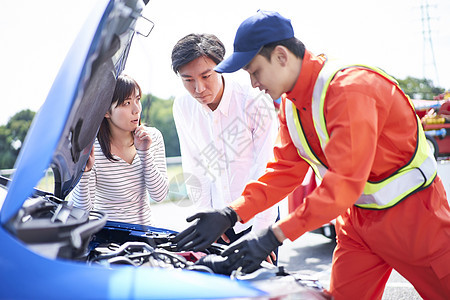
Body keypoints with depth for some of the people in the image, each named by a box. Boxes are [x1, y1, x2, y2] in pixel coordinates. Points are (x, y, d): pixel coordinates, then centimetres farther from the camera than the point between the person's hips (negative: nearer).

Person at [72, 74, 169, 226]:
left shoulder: (153, 137, 0)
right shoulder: (91, 148, -13)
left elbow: (159, 195, -5)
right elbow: (82, 211, -12)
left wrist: (145, 152, -14)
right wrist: (84, 172, -27)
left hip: (143, 231, 3)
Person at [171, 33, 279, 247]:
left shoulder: (256, 102, -18)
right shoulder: (182, 108, -4)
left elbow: (267, 172, -17)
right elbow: (193, 169, 4)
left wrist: (259, 232, -19)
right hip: (218, 218, 3)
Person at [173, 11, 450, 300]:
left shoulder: (350, 88, -28)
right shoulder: (290, 103, 0)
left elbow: (343, 183, -32)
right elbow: (285, 170, 0)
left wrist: (274, 236, -31)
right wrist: (230, 215, -11)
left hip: (409, 210, -7)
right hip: (357, 214, 7)